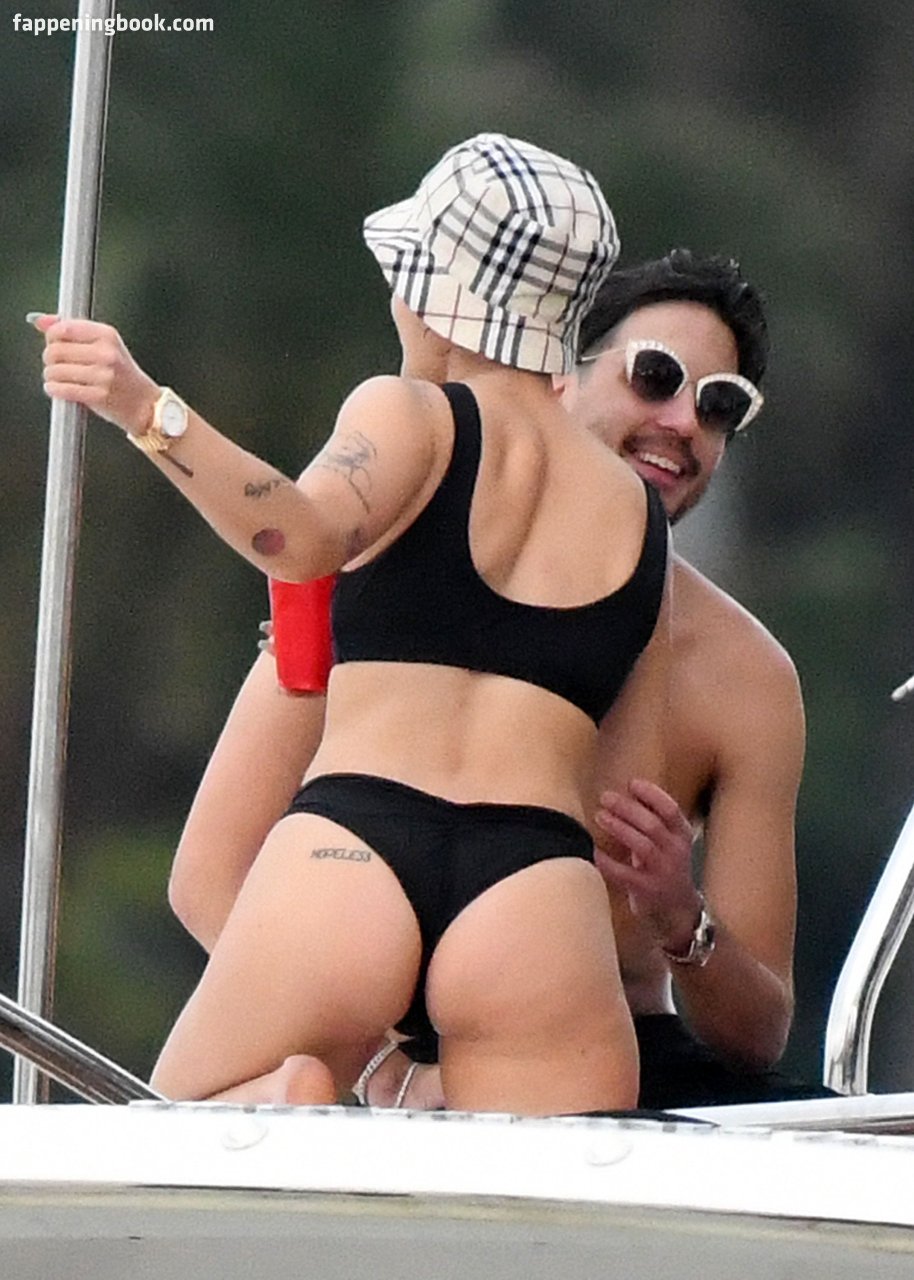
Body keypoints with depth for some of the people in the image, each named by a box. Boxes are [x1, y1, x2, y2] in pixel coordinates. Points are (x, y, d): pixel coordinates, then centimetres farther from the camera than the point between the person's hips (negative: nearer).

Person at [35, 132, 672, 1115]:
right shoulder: (638, 511, 22)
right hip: (545, 898, 2)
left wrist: (150, 415, -25)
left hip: (351, 853, -2)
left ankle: (277, 1109, -20)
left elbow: (305, 537, -14)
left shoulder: (410, 414, 10)